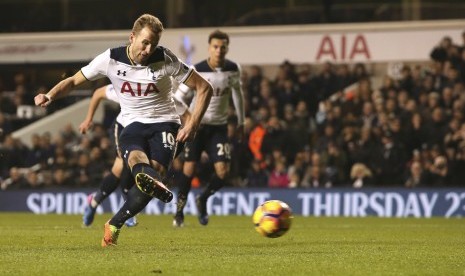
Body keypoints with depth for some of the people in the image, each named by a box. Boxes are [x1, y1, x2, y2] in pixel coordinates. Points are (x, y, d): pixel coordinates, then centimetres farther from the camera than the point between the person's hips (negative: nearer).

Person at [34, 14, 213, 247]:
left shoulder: (166, 60, -10)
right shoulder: (111, 59, -6)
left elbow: (204, 88, -5)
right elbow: (74, 81, 5)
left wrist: (193, 124, -15)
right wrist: (50, 96, -14)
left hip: (163, 123, -1)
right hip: (133, 124, 1)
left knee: (153, 171, -25)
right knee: (136, 158, -34)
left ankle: (114, 225, -7)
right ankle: (156, 184, -72)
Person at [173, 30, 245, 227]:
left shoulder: (233, 69, -5)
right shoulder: (197, 71, -16)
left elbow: (237, 92, 14)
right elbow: (180, 96, -10)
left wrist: (241, 121, 20)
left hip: (219, 127, 3)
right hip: (196, 124, -2)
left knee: (223, 171, -10)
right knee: (189, 169, -4)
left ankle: (202, 200, 17)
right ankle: (179, 211, 14)